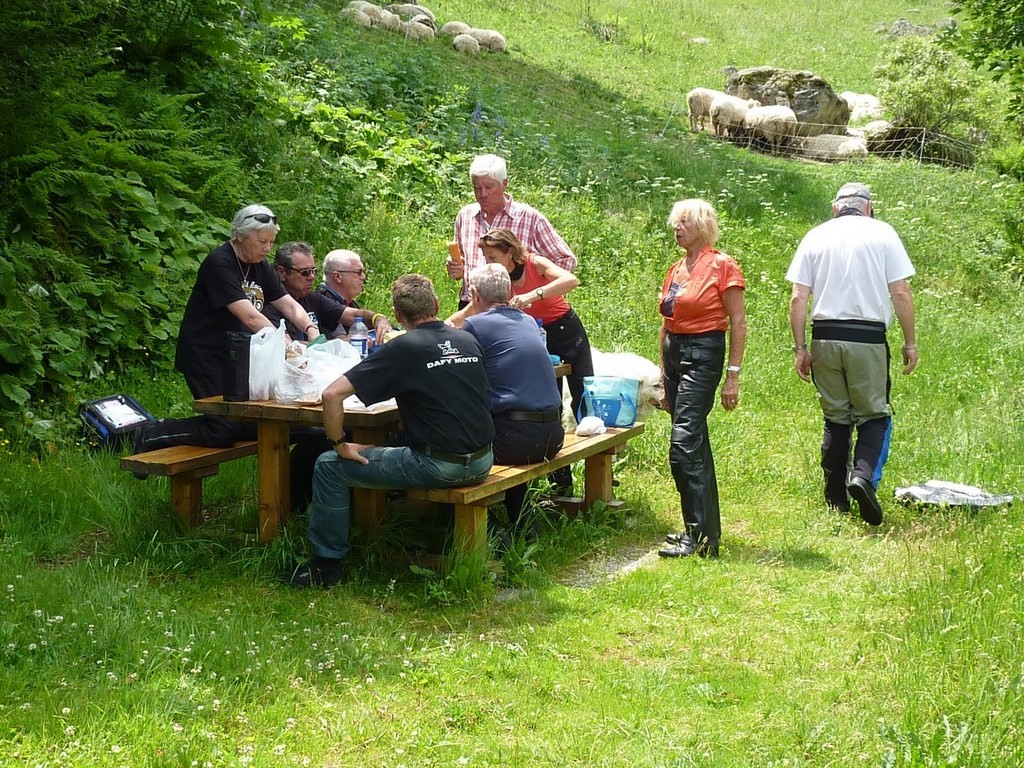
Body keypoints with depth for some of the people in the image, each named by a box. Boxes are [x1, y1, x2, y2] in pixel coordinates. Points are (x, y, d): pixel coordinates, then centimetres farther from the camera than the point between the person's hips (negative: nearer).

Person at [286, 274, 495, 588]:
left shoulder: (401, 350, -9)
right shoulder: (468, 341, 7)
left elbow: (332, 394, -15)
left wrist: (340, 445, -2)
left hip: (438, 467, -7)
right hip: (482, 462, 7)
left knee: (328, 467, 5)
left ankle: (328, 564, 13)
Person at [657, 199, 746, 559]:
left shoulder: (722, 265, -7)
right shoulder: (675, 270, 14)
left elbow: (738, 323, -9)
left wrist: (733, 375, -14)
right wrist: (663, 378, 20)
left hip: (703, 354, -8)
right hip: (674, 352, 8)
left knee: (684, 443, -16)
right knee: (695, 445, 13)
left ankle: (700, 537, -13)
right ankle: (708, 527, 21)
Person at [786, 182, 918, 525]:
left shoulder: (815, 236, 9)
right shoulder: (883, 233, 3)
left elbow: (798, 299, 4)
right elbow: (901, 293, -2)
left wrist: (801, 348, 8)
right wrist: (910, 342, 5)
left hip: (825, 337, 3)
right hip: (868, 338, -2)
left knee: (835, 419, 12)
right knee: (874, 415, 6)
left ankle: (836, 499, 13)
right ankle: (865, 475, -19)